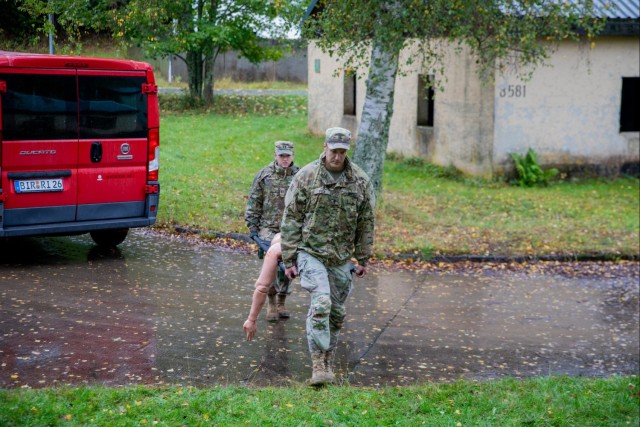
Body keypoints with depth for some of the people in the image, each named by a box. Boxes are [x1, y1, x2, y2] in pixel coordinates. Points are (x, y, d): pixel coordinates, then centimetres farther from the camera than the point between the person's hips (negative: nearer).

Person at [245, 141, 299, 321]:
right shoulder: (264, 175, 0)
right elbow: (254, 203, 4)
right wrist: (252, 226, -1)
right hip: (269, 228, -2)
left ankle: (281, 303, 19)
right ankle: (271, 303, 3)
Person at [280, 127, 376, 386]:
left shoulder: (360, 180, 1)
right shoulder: (306, 177, -7)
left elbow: (366, 222, 9)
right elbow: (291, 220, -4)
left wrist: (363, 259, 9)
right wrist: (289, 260, -6)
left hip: (341, 258, 4)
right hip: (310, 252, -4)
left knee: (337, 311, 9)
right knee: (321, 302, -21)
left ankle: (327, 361, 26)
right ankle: (319, 365, -17)